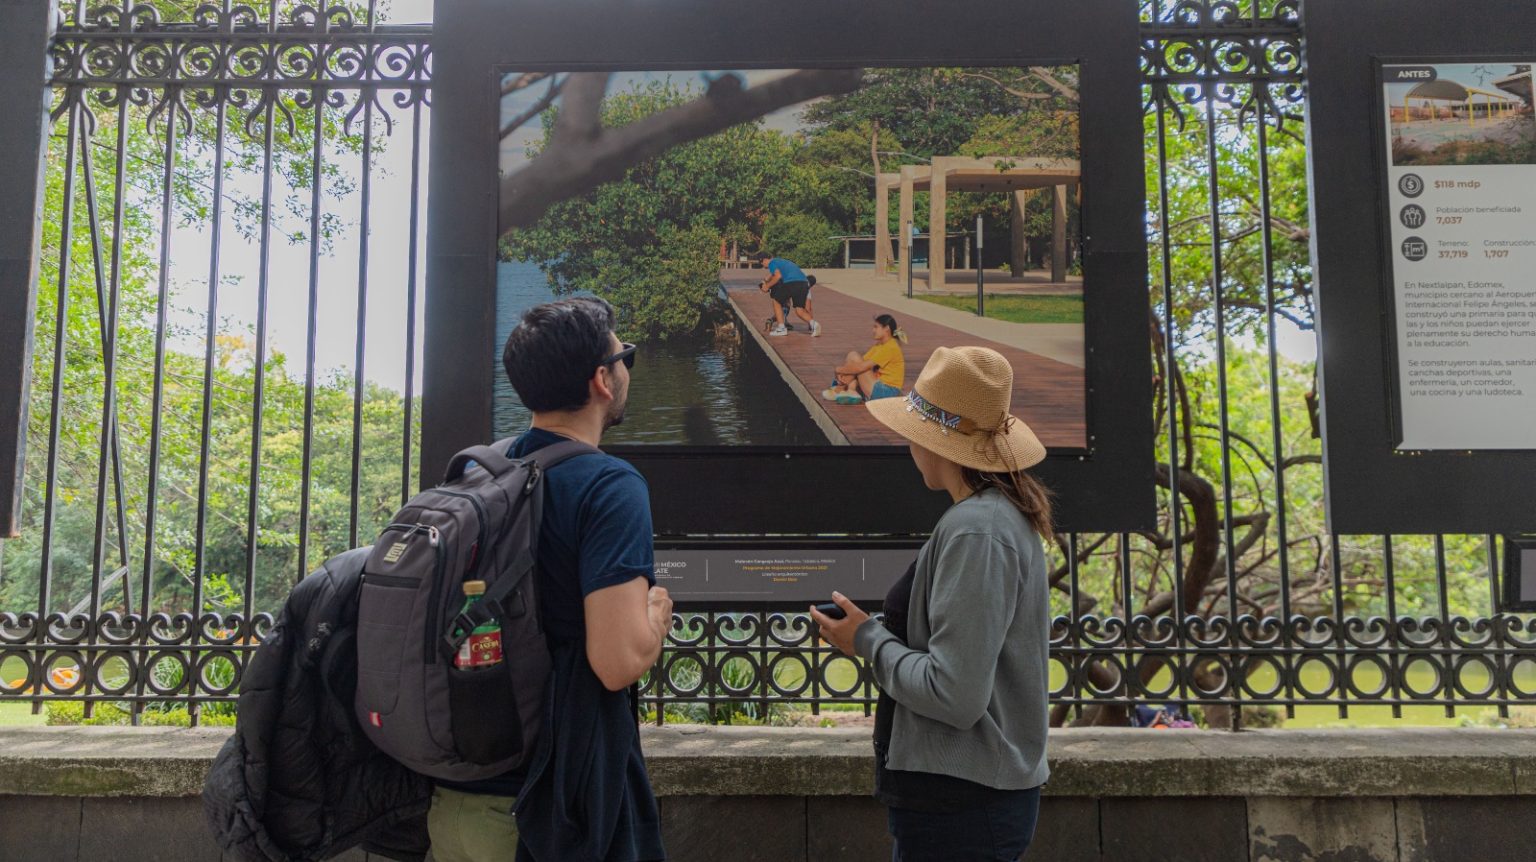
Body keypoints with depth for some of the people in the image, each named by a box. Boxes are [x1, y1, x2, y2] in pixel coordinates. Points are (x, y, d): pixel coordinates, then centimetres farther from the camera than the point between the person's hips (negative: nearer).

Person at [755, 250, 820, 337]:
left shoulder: (772, 262, 9)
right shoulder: (780, 261, 35)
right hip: (804, 282, 7)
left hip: (791, 283, -7)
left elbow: (778, 276, -7)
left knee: (776, 301, 16)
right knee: (799, 311, 13)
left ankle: (781, 328, 10)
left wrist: (767, 286, 2)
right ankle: (813, 323, -14)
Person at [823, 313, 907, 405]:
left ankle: (841, 390, -1)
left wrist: (839, 369, -10)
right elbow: (863, 362, 8)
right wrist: (843, 372, -10)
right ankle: (851, 390, -4)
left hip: (887, 392, -10)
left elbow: (862, 366, -21)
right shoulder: (879, 346, 15)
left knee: (853, 356, -13)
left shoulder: (890, 348, -17)